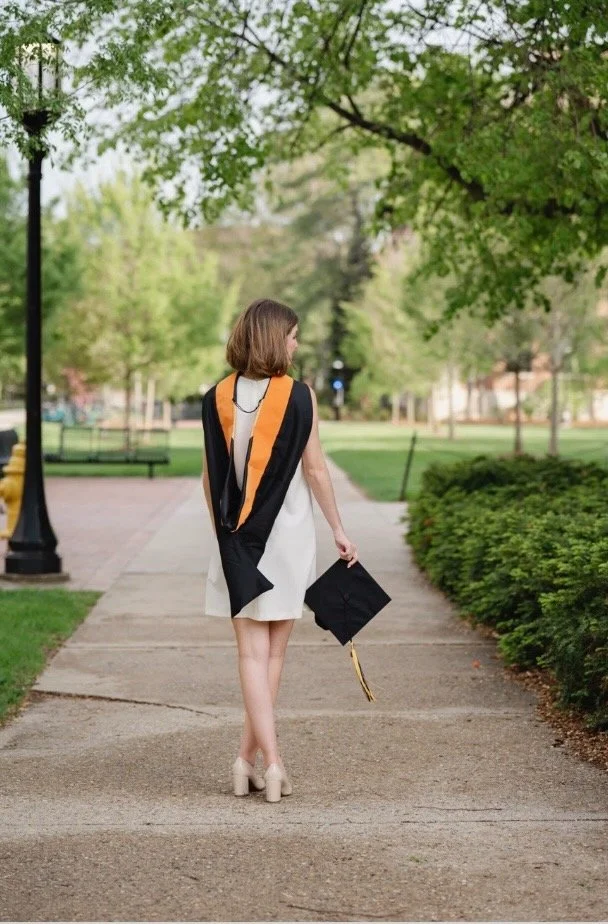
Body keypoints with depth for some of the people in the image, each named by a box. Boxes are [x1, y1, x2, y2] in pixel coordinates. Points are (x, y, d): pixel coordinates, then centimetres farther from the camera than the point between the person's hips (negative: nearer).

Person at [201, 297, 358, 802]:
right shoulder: (298, 395, -8)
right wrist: (339, 529, 2)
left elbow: (211, 474, 5)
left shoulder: (217, 397, 1)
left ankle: (270, 760, -5)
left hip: (236, 539, 2)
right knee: (274, 652, 10)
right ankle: (248, 756, 12)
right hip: (287, 534, -2)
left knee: (253, 651, 3)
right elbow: (315, 469, -6)